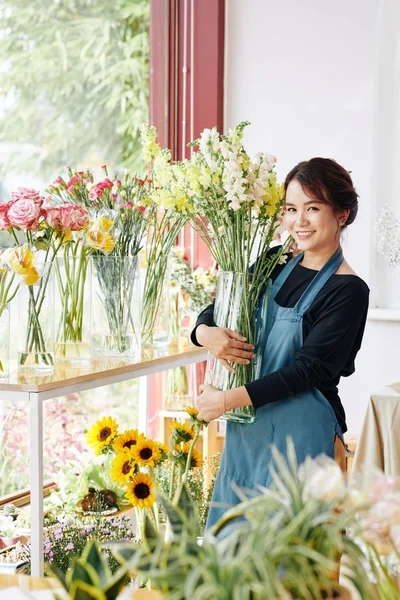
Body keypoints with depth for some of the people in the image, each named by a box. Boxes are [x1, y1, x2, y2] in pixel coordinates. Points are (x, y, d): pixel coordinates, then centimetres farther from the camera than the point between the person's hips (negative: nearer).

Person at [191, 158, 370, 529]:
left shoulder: (348, 290, -11)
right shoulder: (276, 264, 7)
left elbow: (308, 370, -15)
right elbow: (218, 307, 13)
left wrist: (226, 401, -16)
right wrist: (205, 333, -12)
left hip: (301, 430, -6)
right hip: (247, 425, 6)